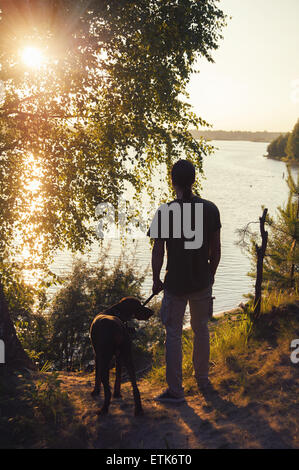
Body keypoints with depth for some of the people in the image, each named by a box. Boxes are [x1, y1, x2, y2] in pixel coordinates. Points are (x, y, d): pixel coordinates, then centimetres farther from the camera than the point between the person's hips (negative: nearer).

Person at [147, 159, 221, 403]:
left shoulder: (165, 212, -14)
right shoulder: (210, 209, -5)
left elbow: (158, 252, -10)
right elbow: (216, 248, 1)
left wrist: (156, 280, 4)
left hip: (175, 283, -3)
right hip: (202, 282, 3)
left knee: (174, 335, 7)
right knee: (201, 330, 19)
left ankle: (176, 390, 13)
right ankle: (203, 379, 33)